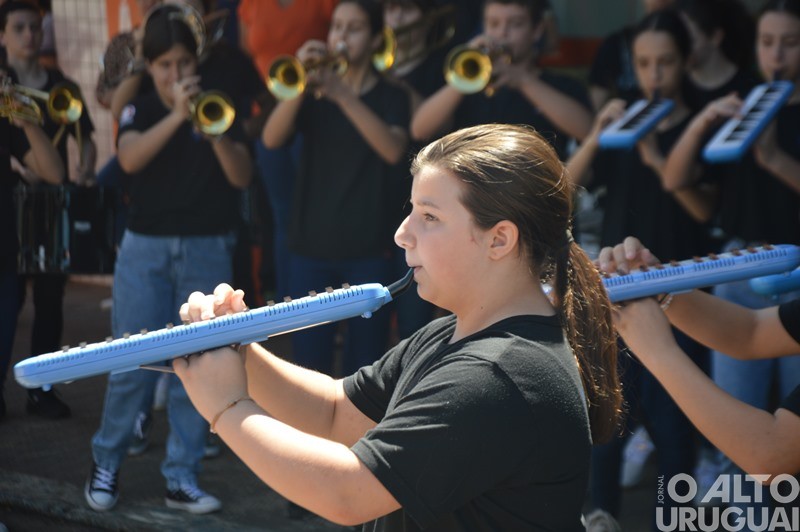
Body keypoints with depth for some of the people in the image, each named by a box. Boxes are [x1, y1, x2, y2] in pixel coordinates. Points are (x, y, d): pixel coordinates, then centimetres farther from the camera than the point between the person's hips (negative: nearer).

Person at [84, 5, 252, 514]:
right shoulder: (139, 111, 3)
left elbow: (242, 177, -6)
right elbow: (130, 159, -18)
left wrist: (214, 133, -23)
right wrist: (176, 115, -27)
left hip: (208, 249, 1)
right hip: (146, 247, -1)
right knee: (132, 363, -1)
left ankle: (182, 479, 9)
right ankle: (106, 463, 17)